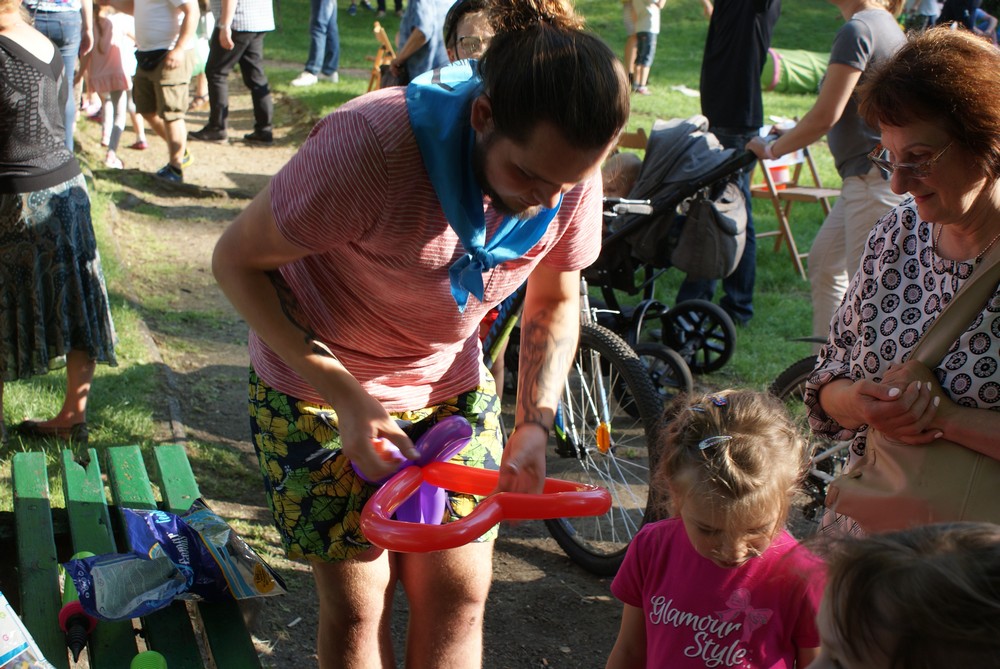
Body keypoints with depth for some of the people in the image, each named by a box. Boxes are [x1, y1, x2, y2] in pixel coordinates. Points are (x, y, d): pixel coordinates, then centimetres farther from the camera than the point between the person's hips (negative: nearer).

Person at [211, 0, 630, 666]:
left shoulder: (569, 171, -18)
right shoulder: (370, 145, -34)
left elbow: (555, 301, 2)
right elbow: (238, 261, -21)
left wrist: (535, 424, -12)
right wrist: (345, 395, -27)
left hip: (450, 384, 4)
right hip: (322, 388, -4)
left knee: (460, 591, 6)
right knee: (357, 604, 3)